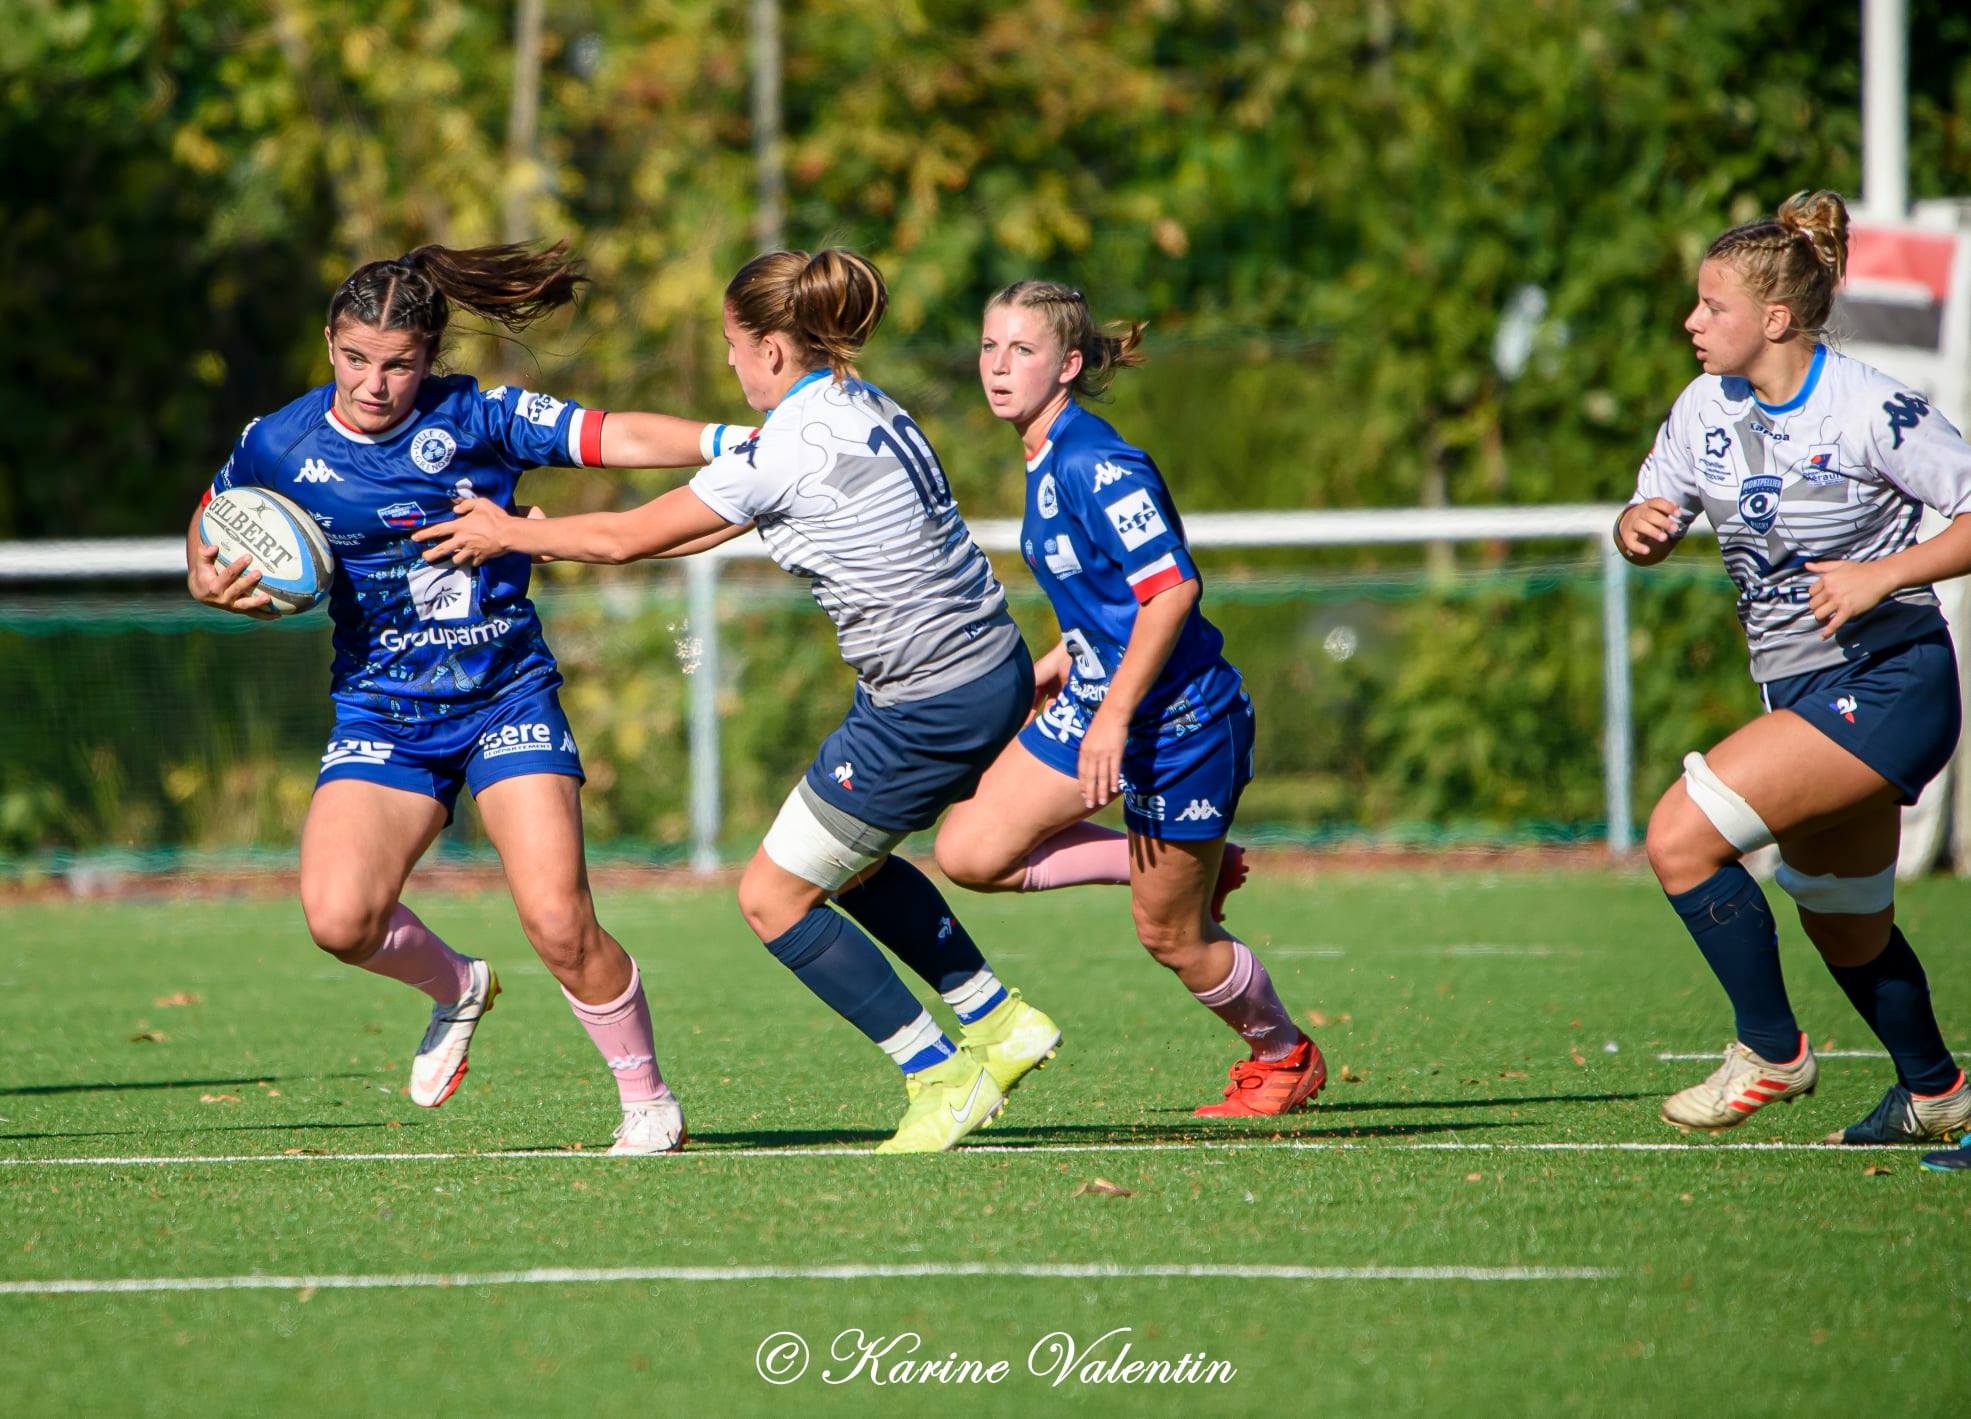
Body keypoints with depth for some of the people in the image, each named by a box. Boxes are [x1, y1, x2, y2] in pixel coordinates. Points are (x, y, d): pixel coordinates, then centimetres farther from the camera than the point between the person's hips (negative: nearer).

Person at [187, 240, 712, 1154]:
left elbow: (619, 439, -14)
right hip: (380, 715, 2)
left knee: (558, 923, -16)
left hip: (506, 696, -2)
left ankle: (647, 1102, 7)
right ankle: (456, 987, 14)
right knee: (338, 918, -20)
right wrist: (213, 582, -5)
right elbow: (209, 524, 17)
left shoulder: (479, 419, -8)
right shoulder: (280, 447, -2)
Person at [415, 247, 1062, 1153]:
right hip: (993, 671, 9)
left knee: (773, 897, 3)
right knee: (845, 861, 26)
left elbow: (627, 538, -9)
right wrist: (561, 540, 22)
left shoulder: (790, 448, -19)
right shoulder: (857, 406, 8)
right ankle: (999, 1023, 27)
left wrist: (513, 534, 8)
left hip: (929, 711, -9)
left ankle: (943, 1080, 6)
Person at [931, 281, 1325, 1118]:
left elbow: (1173, 586, -29)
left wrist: (1115, 717, -30)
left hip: (1179, 720, -9)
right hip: (1095, 700, 9)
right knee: (968, 852, -2)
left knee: (1169, 937, 3)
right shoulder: (1047, 461, 6)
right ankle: (1185, 871, 14)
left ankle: (1285, 1056, 31)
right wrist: (1062, 660, 22)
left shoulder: (1095, 465, -23)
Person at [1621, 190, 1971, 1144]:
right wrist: (1638, 525, -10)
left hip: (1886, 687, -8)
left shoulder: (1871, 411, -17)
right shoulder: (1706, 409, 2)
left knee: (1682, 836, -19)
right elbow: (1649, 529, 13)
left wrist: (1882, 574, -24)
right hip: (1802, 695, 8)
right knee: (1843, 924, 21)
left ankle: (1771, 1053, -3)